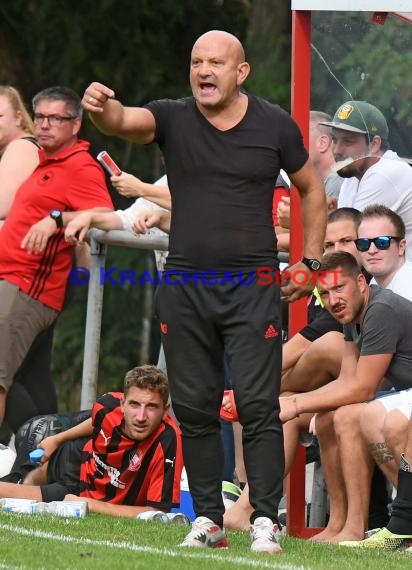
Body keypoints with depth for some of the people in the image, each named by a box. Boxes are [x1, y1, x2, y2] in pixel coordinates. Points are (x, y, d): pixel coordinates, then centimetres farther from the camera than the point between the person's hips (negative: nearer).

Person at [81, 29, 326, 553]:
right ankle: (208, 520, 14)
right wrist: (101, 107, -44)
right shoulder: (173, 119, 1)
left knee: (257, 406, -8)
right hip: (184, 288, 2)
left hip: (252, 288, -2)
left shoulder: (275, 126, 1)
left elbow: (311, 190, 14)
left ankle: (265, 521, -6)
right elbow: (124, 121, -20)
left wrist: (309, 261, 8)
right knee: (194, 409, 6)